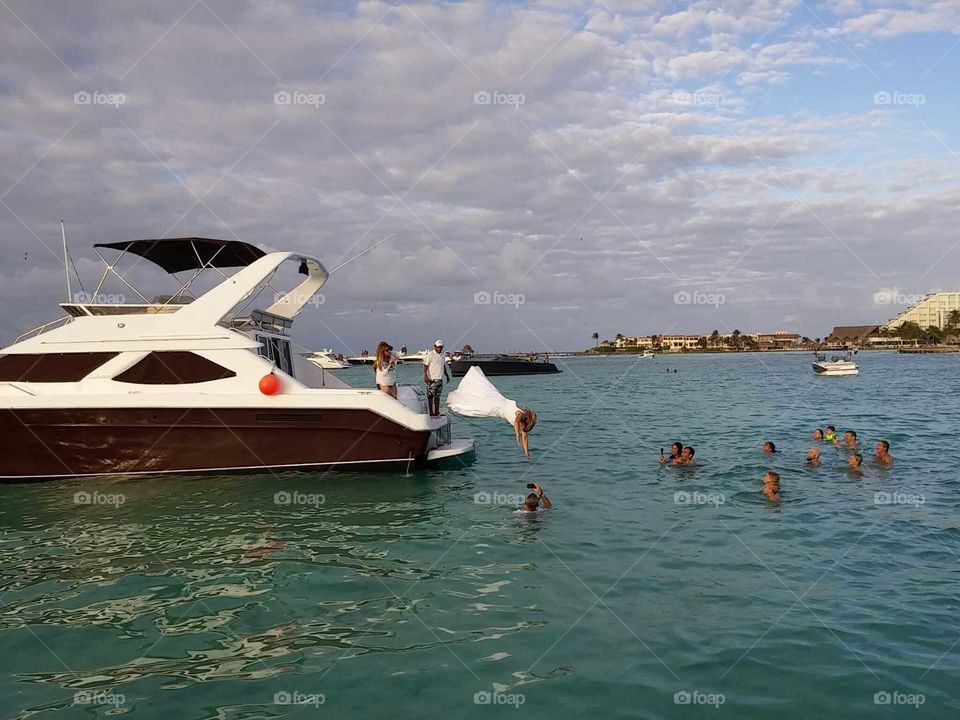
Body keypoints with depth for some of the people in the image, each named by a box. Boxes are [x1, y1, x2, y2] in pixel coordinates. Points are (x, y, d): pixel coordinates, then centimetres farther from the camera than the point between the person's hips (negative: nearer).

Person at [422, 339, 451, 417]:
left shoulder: (442, 355, 14)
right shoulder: (430, 354, -7)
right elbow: (425, 366, -11)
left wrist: (447, 376, 24)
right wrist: (425, 376, -20)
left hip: (440, 379, 7)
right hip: (431, 379, -7)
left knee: (437, 396, 8)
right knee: (430, 396, -3)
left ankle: (437, 412, 11)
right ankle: (431, 412, 0)